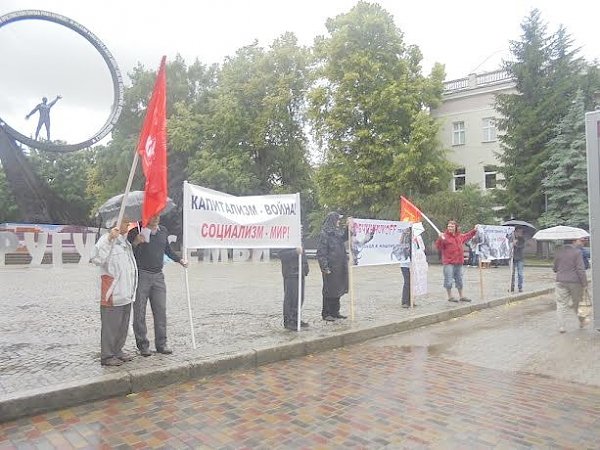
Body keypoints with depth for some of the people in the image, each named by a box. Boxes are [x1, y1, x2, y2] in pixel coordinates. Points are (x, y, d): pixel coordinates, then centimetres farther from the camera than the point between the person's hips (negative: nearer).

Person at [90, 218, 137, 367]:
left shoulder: (126, 241, 16)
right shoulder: (106, 239, -13)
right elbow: (97, 259, -30)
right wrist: (109, 238, -34)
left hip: (126, 293, 9)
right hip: (112, 293, -9)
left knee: (123, 325, 17)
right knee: (110, 325, 1)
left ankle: (117, 351, 30)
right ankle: (107, 356, 12)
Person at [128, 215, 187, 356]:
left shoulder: (163, 231, 10)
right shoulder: (136, 231, -6)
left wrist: (179, 260, 18)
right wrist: (136, 242, -24)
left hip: (158, 276, 4)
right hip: (141, 275, -4)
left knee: (161, 310, 5)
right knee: (140, 312, 2)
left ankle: (161, 343, 14)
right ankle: (142, 345, 12)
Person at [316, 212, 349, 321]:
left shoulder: (337, 232, 11)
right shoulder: (324, 233, -13)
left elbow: (344, 237, 28)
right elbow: (321, 252, -15)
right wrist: (325, 267, -19)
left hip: (340, 267, 8)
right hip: (331, 267, -8)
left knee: (338, 289, 14)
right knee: (329, 290, 0)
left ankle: (335, 312, 25)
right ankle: (326, 313, 11)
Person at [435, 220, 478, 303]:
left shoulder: (460, 236, 12)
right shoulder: (445, 236, -12)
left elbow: (467, 236, 34)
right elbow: (438, 246, -19)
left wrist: (474, 230, 34)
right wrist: (440, 239, -35)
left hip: (459, 262, 7)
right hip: (449, 263, -7)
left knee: (459, 279, 16)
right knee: (449, 280, -6)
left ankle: (461, 296, 28)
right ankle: (450, 296, 8)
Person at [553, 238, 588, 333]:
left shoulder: (559, 252, 5)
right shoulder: (577, 252, -10)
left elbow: (554, 268, 11)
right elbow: (580, 269, -14)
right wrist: (585, 284, -9)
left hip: (561, 281, 3)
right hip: (575, 282, -3)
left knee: (561, 305, 4)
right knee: (577, 302, 17)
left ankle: (561, 326, 1)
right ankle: (582, 321, 35)